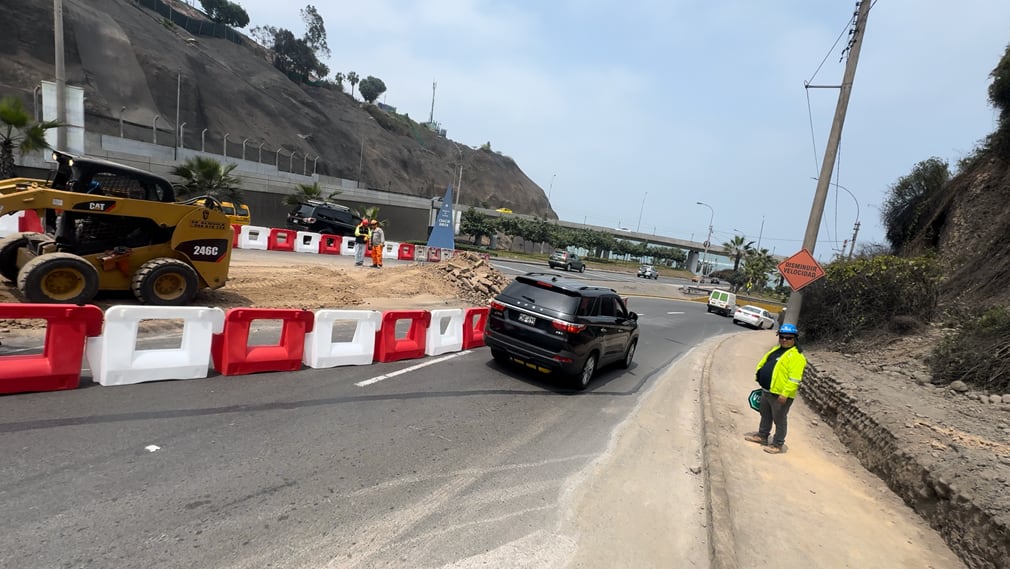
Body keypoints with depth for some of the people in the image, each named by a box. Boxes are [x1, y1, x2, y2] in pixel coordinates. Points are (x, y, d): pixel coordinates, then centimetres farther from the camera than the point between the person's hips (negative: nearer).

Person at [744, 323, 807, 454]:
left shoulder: (797, 356, -16)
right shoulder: (776, 349, 12)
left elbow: (794, 379, -23)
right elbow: (763, 362, 24)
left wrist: (785, 394, -26)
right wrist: (759, 373, 16)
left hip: (780, 395, -9)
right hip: (766, 391, 9)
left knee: (779, 420, 5)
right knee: (765, 415, 22)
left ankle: (778, 444, 18)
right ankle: (762, 436, 38)